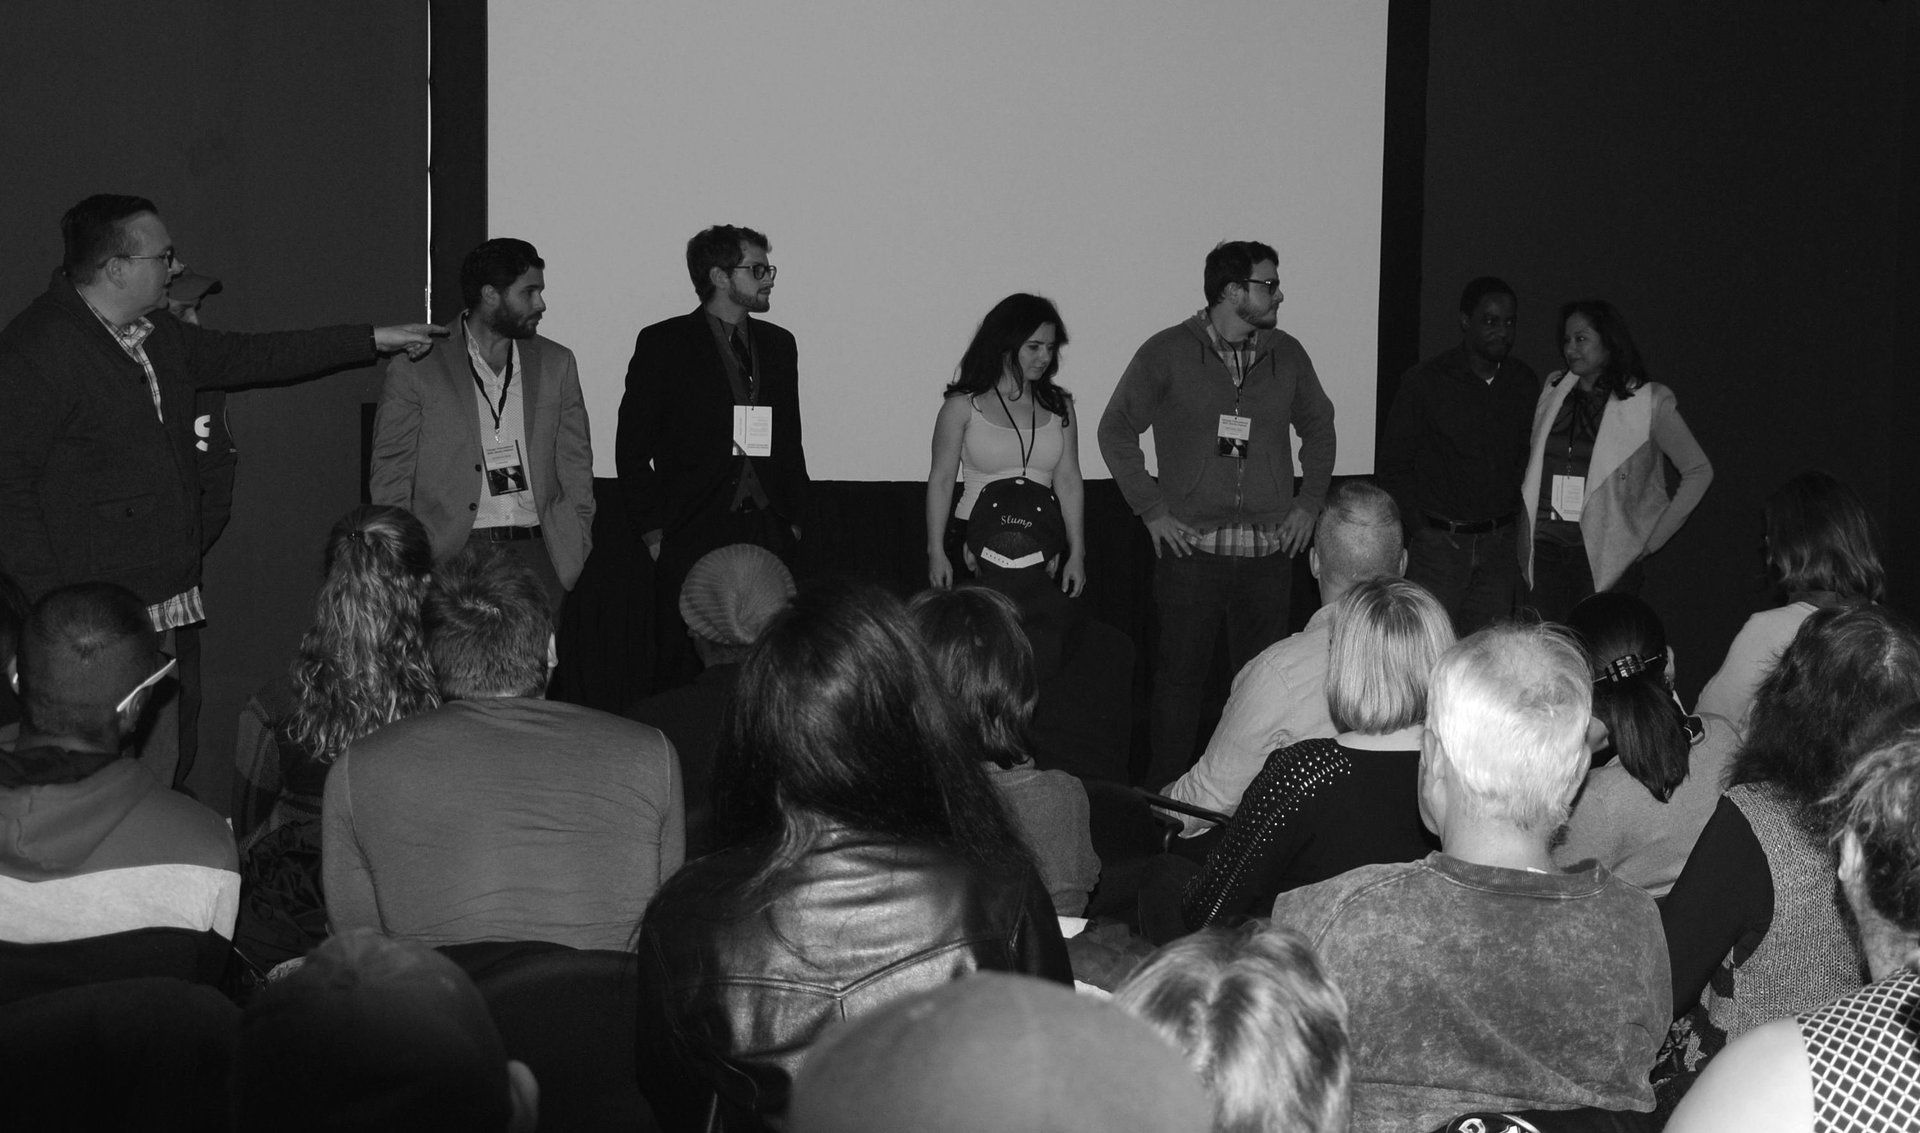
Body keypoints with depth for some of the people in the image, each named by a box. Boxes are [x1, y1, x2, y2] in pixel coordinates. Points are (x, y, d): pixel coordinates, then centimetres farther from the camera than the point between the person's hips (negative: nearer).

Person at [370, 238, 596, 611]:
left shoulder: (556, 364, 14)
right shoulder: (414, 370, 3)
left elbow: (576, 468, 17)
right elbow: (390, 479, 4)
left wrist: (575, 549, 6)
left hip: (536, 553, 3)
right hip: (452, 556, -3)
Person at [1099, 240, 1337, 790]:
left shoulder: (1287, 354, 8)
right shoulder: (1168, 353, -2)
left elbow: (1318, 427, 23)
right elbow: (1116, 430, 4)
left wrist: (1309, 503, 13)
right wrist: (1150, 510, -1)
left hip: (1268, 550, 3)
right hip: (1190, 546, -3)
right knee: (1180, 676, 0)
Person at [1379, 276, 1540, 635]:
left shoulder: (1525, 383, 8)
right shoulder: (1424, 382, -4)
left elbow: (1526, 455, 16)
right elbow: (1394, 464, 0)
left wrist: (1514, 516, 6)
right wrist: (1421, 527, -5)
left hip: (1499, 545, 4)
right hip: (1439, 544, -3)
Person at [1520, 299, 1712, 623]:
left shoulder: (1648, 402, -1)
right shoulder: (1552, 392, 12)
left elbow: (1699, 471, 5)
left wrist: (1652, 538, 1)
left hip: (1606, 558, -3)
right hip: (1545, 550, 3)